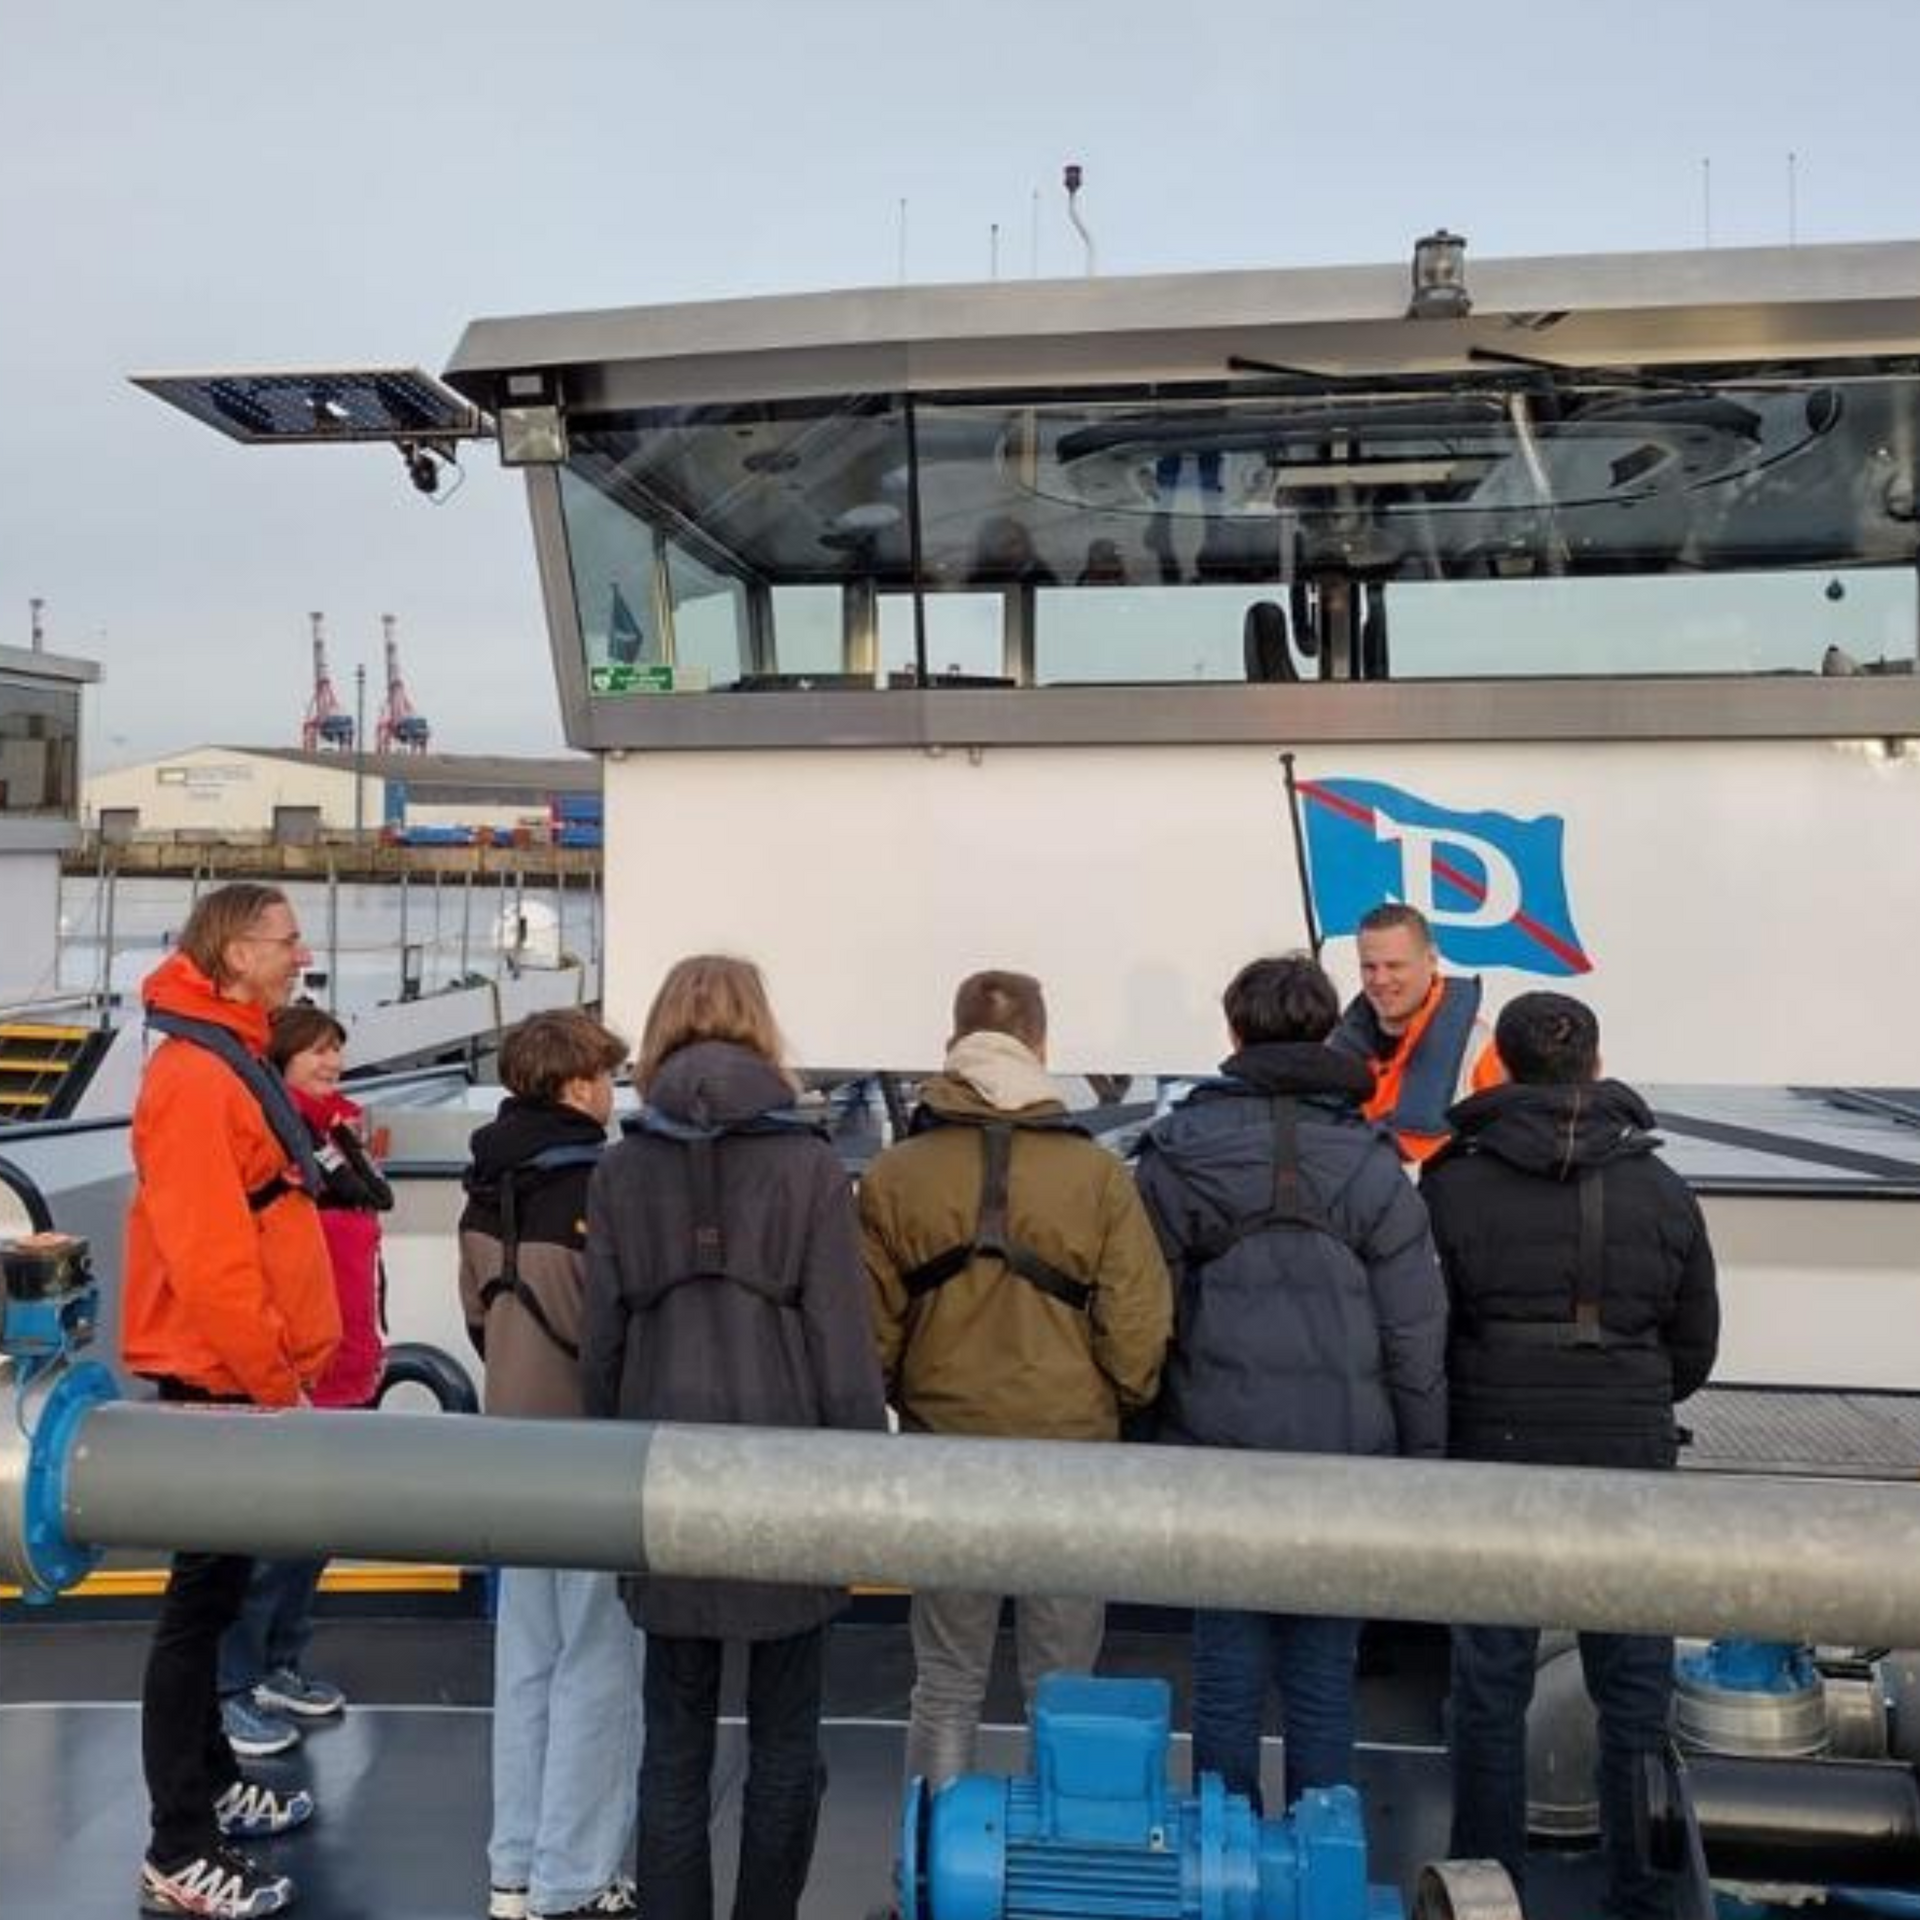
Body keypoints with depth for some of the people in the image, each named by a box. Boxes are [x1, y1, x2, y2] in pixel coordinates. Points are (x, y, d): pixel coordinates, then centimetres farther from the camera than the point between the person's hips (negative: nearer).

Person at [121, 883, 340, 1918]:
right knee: (201, 1599, -3)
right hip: (216, 1381, -10)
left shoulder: (235, 1062, 13)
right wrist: (277, 1384, -18)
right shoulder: (194, 1075, -19)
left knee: (218, 1588, 18)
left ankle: (213, 1784, 32)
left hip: (241, 1375, 10)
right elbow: (206, 1256, -25)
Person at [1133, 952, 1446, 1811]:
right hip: (1345, 1455, 0)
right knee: (1323, 1675, 10)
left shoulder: (1177, 1153, -3)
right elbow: (1416, 1335, 0)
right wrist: (1423, 1460, 8)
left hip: (1215, 1450, 0)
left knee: (1226, 1670, 10)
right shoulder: (1370, 1163, -2)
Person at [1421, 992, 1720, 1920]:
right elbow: (1694, 1351, 5)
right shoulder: (1660, 1191, -2)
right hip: (1627, 1464, 2)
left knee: (1491, 1688, 10)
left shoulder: (1455, 1185, -9)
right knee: (1635, 1688, 14)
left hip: (1495, 1459, -1)